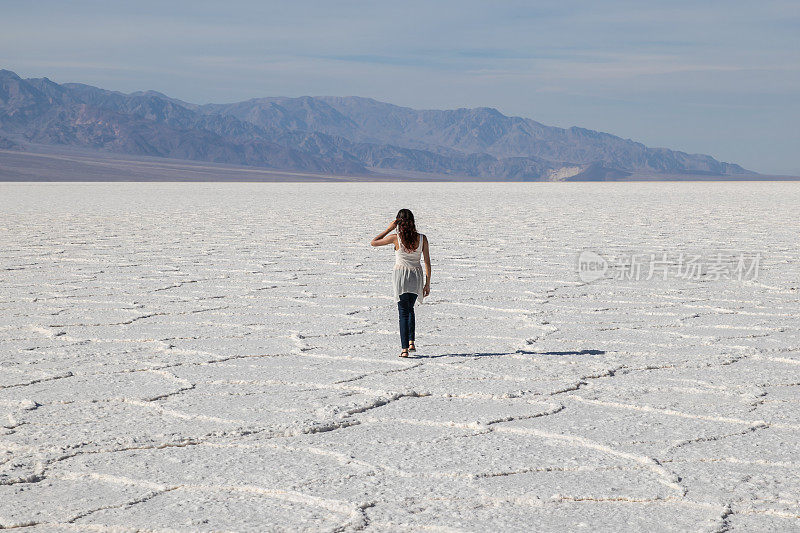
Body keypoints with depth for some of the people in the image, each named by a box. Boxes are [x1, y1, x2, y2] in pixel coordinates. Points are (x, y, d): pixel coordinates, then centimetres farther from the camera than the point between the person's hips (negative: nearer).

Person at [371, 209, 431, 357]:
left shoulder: (396, 238, -10)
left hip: (400, 275, -2)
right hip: (416, 277, 2)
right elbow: (427, 262, -1)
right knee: (410, 309, 24)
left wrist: (389, 229, 4)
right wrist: (427, 283, 6)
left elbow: (373, 242, 3)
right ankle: (411, 342, 15)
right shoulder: (422, 239, -3)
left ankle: (405, 348, -3)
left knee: (403, 312, 3)